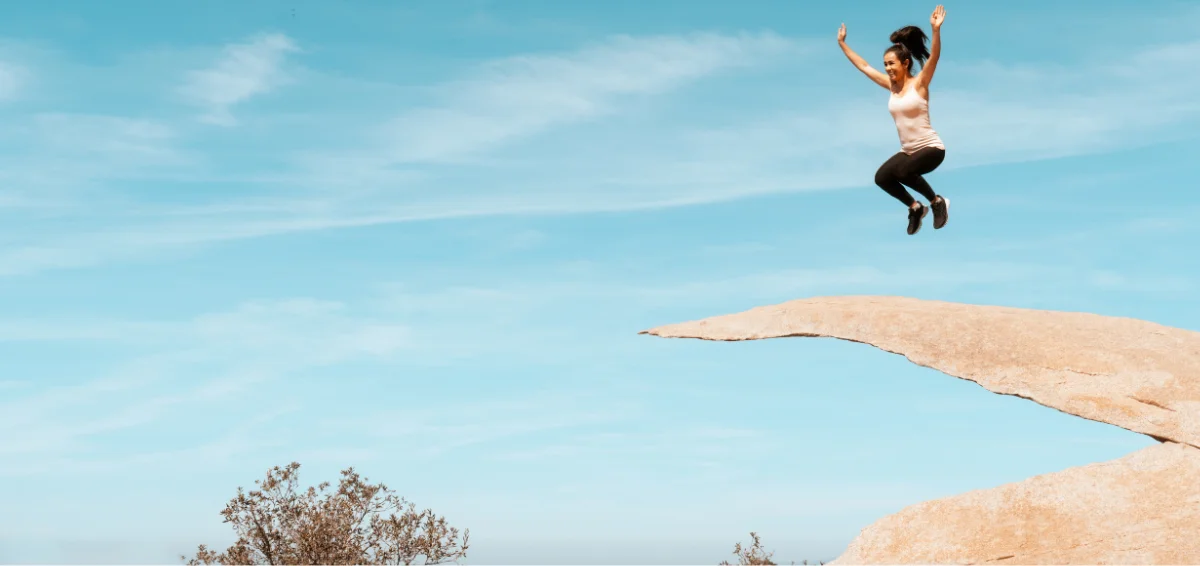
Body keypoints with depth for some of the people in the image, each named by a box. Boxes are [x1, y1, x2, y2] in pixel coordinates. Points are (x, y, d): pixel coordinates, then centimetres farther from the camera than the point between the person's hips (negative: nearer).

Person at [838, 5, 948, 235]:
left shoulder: (919, 83, -12)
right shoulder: (891, 85, 4)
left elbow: (933, 58, -28)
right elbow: (863, 66, 12)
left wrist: (935, 29, -42)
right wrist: (842, 43, 14)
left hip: (931, 148, -7)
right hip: (908, 150, 7)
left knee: (903, 171, -32)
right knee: (881, 177, -12)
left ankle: (938, 202, -7)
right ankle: (915, 207, 11)